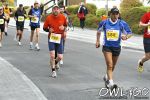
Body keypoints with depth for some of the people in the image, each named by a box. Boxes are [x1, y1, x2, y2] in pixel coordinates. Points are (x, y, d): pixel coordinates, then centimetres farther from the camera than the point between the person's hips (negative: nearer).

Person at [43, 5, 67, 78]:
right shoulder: (49, 18, -8)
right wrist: (49, 30, -18)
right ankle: (53, 71, 9)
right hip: (51, 38, -1)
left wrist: (64, 27, -9)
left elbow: (66, 25, 14)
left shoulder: (63, 17, -4)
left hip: (60, 39, 1)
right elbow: (44, 28, 3)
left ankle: (55, 63, 38)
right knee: (52, 56, -10)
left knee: (60, 57, 1)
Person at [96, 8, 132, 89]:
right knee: (110, 65, -16)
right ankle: (111, 83, -18)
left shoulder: (122, 24, -8)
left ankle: (107, 77, 43)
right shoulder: (104, 23, -6)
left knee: (112, 66, 17)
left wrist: (126, 37, -22)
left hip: (117, 47, 2)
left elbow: (130, 33, 0)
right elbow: (99, 31, 14)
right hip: (107, 46, -2)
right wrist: (98, 41, 9)